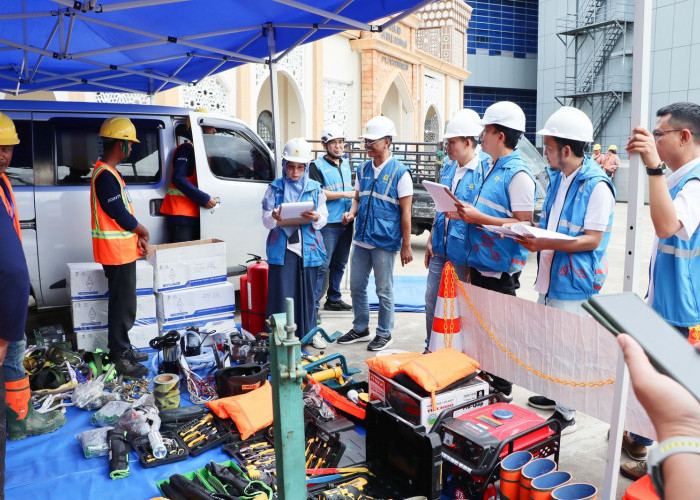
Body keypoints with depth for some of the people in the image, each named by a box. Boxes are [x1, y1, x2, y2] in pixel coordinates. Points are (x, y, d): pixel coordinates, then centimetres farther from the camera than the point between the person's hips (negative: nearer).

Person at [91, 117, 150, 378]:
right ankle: (120, 358, 4)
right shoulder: (105, 175, -19)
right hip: (115, 251, -10)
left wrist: (136, 236, 12)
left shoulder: (110, 172, 15)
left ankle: (124, 350, 28)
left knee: (125, 304, 17)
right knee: (122, 305, -4)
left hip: (122, 250, 10)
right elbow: (118, 212, -20)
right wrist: (142, 231, -4)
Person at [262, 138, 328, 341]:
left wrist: (316, 218, -18)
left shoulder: (315, 188, 8)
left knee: (307, 293, 8)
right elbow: (266, 219, 2)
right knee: (281, 294, -2)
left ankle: (307, 335, 22)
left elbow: (323, 219, 5)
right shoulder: (275, 188, 7)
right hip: (282, 248, -1)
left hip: (308, 249, 1)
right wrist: (275, 218, -21)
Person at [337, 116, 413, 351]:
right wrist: (351, 212, -4)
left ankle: (384, 334, 21)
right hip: (361, 240, 6)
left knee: (384, 291, 5)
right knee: (357, 286, 14)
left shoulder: (400, 172, -8)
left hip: (385, 241, -6)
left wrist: (406, 246, -10)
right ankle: (360, 329, 30)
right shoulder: (363, 169, 9)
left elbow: (405, 211, -9)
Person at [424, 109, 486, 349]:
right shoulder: (448, 169, 10)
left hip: (464, 252, -7)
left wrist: (464, 214, -27)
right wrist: (430, 240, 14)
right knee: (432, 299, 13)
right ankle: (431, 348, 30)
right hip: (440, 248, 7)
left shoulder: (484, 171, -13)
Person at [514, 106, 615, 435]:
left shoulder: (597, 186, -16)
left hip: (574, 281, -8)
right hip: (550, 274, 9)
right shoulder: (557, 177, 10)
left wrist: (545, 244, -27)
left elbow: (592, 239, -20)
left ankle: (566, 413, 15)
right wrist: (530, 234, 1)